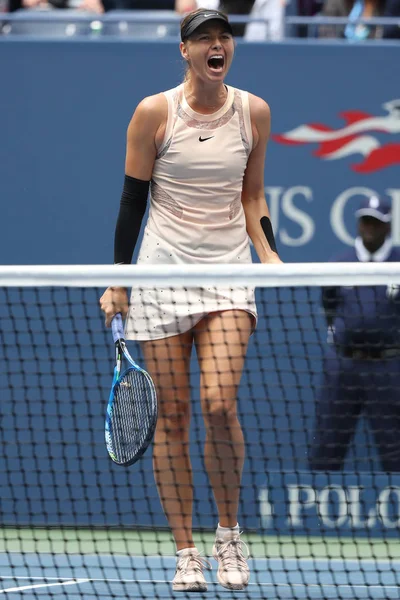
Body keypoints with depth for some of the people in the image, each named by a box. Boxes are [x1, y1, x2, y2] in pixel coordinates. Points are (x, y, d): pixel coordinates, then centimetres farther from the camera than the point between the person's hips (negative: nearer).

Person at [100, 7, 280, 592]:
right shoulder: (154, 112, -3)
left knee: (219, 403, -16)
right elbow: (132, 199, 2)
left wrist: (268, 253, 0)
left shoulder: (254, 112, 5)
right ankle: (186, 552, 6)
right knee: (173, 413, -1)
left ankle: (229, 531, 5)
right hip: (163, 271, -1)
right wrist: (117, 280, 0)